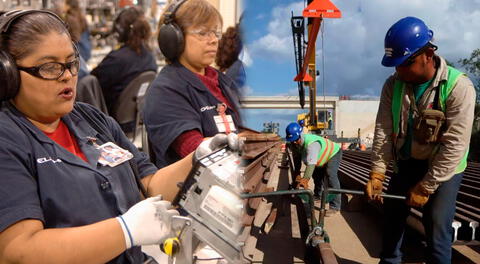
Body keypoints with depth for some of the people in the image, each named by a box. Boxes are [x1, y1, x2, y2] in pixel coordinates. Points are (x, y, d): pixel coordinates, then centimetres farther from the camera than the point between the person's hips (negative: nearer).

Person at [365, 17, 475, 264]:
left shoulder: (458, 87, -24)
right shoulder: (393, 85, -10)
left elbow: (454, 146, -24)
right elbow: (383, 130, -10)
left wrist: (425, 187, -23)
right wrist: (377, 173, -17)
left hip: (444, 168, -4)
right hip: (406, 163, 5)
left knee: (436, 228, -10)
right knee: (393, 215, 13)